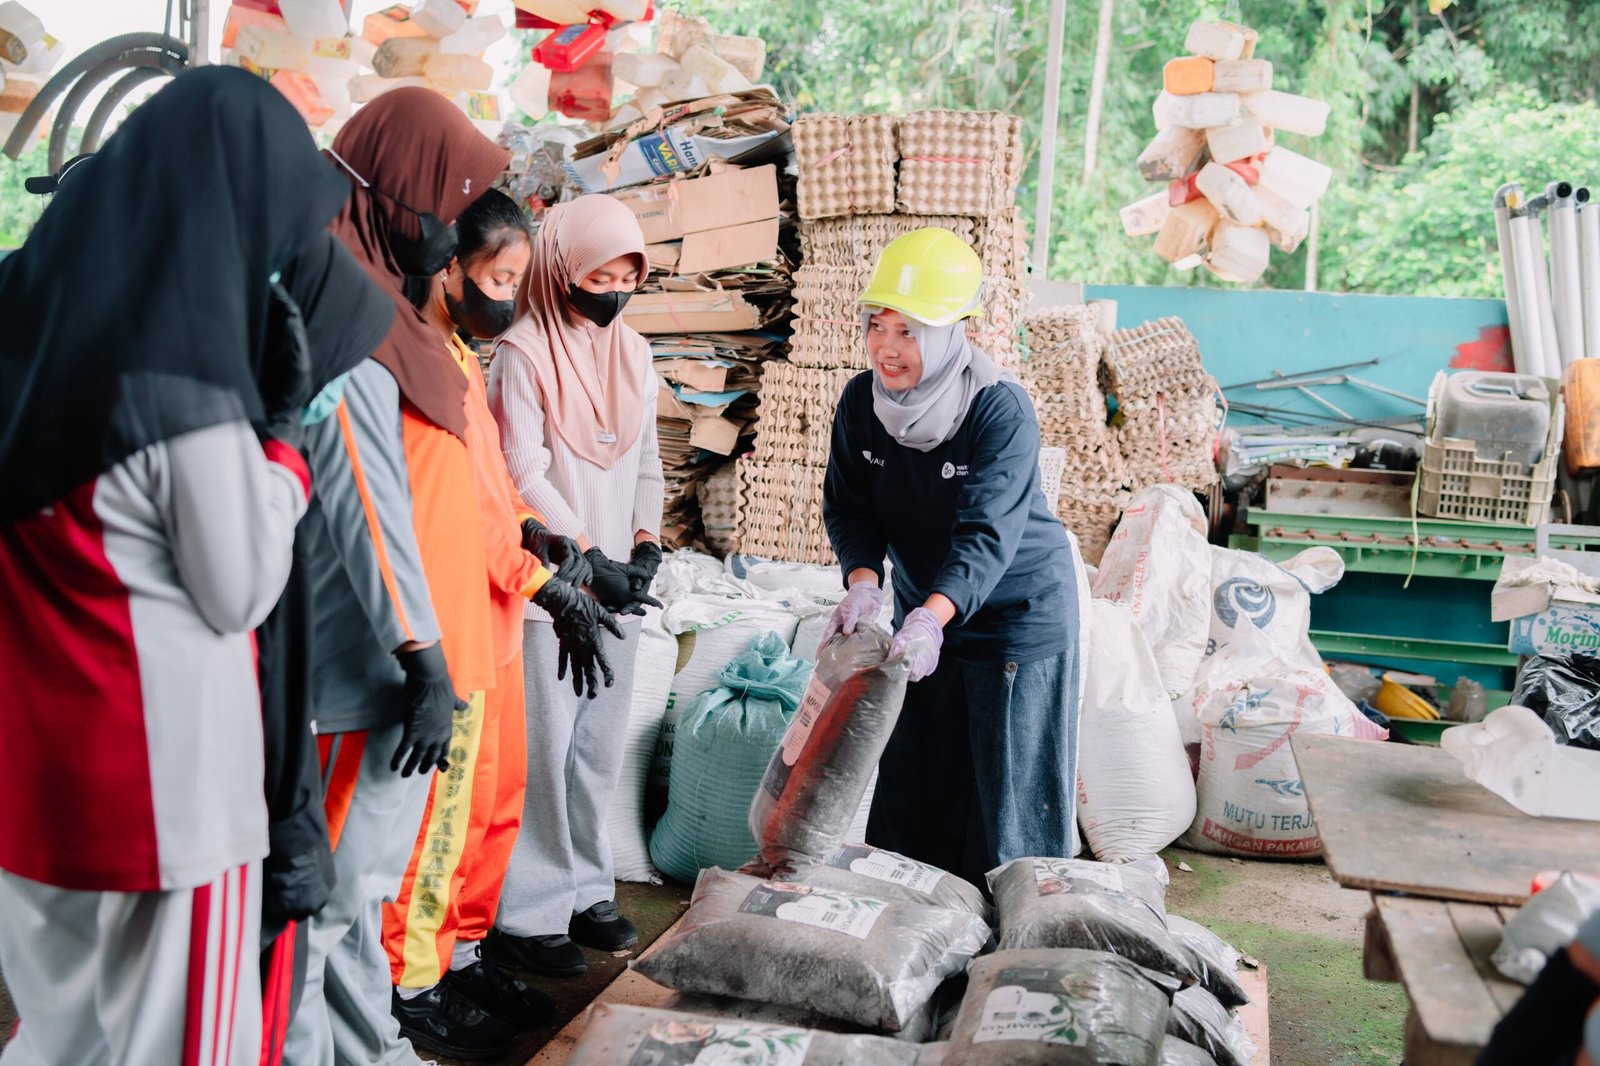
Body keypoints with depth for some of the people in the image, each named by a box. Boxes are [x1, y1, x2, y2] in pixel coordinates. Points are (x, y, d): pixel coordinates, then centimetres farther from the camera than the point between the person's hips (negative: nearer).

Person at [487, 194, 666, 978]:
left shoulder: (632, 353, 12)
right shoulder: (522, 355, -10)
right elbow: (524, 478, -13)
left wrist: (646, 547, 2)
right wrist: (591, 561, -13)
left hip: (620, 587, 7)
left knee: (598, 747, 13)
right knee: (542, 749, -2)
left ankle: (584, 889, 26)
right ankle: (524, 913, 9)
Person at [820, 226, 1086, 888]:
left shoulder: (1000, 410, -24)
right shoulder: (861, 401, -8)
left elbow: (987, 534, -32)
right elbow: (849, 508, -4)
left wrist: (932, 615, -46)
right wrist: (862, 581, -24)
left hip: (1019, 614, -5)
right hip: (921, 609, 5)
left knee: (1010, 782, 2)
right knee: (911, 776, 13)